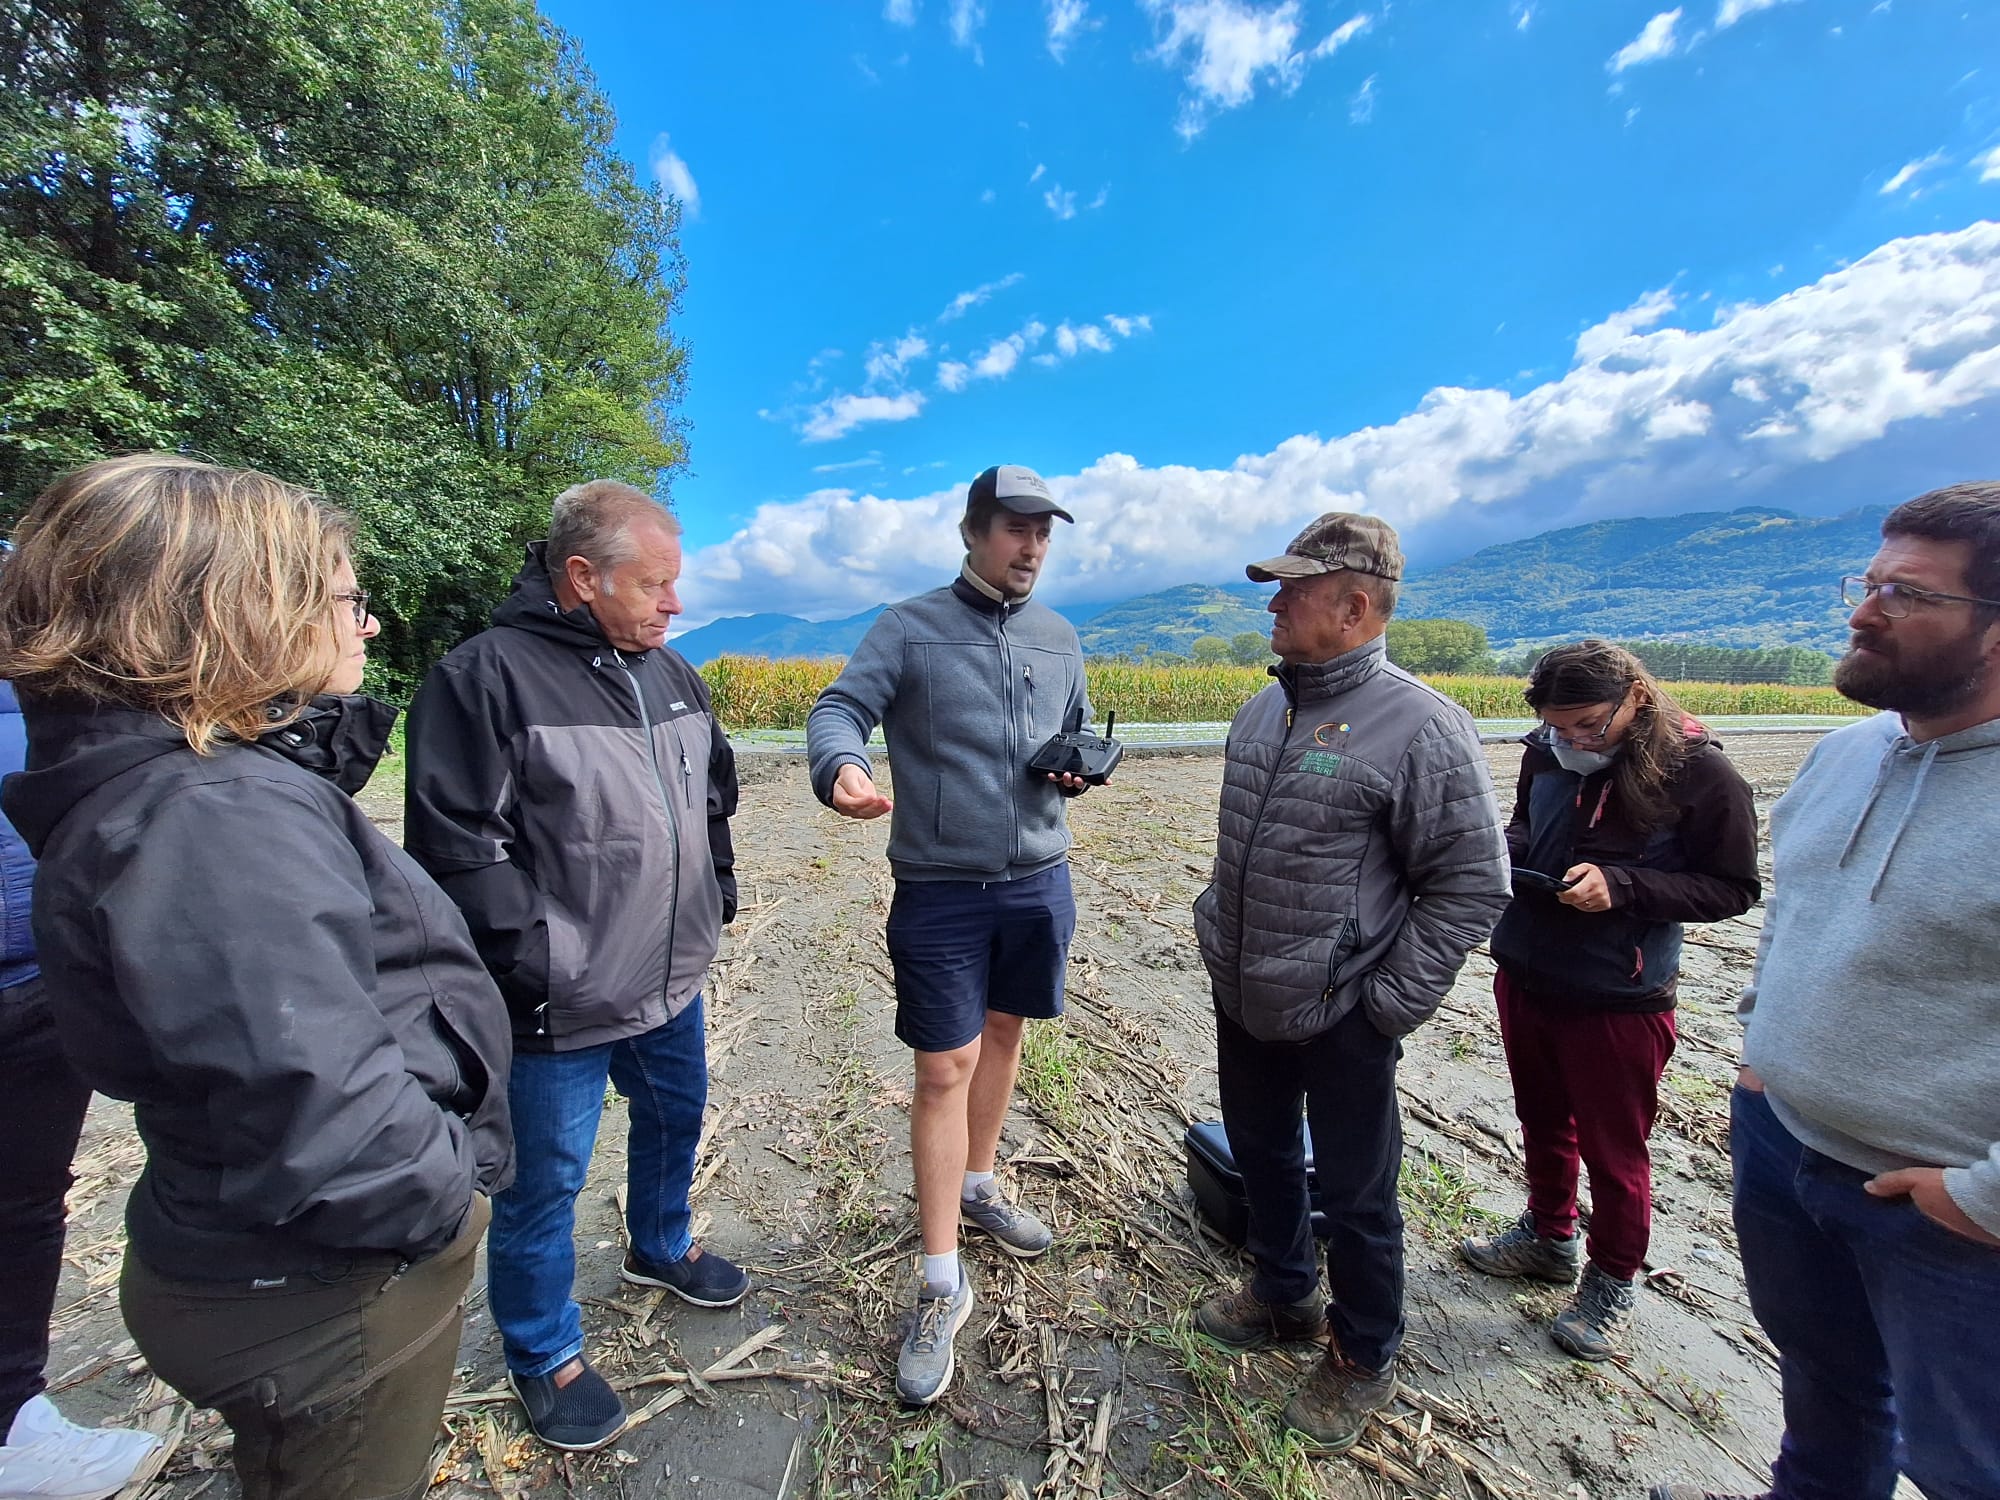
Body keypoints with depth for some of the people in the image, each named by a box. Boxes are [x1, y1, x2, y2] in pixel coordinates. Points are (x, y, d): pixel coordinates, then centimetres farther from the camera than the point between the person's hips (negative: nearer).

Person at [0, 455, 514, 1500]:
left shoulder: (195, 779, -1)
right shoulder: (218, 821, -32)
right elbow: (323, 1124, -36)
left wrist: (331, 711, -1)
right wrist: (449, 1194, -19)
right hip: (330, 1304, -9)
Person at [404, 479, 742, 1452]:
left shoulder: (668, 671, 6)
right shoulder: (487, 676, -16)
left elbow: (713, 794, 16)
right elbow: (459, 843, -19)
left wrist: (717, 892, 13)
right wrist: (531, 965, -19)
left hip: (672, 981, 7)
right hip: (562, 1008, -7)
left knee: (675, 1118, 26)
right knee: (545, 1182, 13)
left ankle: (662, 1249, 54)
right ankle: (543, 1355, 39)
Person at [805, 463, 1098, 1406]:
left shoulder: (1059, 638, 10)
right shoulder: (909, 627, -5)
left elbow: (1083, 729, 20)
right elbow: (839, 708, -12)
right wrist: (840, 764, -35)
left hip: (1038, 883, 6)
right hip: (940, 890, -5)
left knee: (1002, 1034, 20)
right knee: (945, 1068, 0)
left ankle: (976, 1188, 45)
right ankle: (942, 1284, 18)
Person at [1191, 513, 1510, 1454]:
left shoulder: (1421, 727, -19)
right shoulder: (1261, 710, 4)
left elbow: (1472, 887, -16)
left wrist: (1390, 1006, -15)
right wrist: (1218, 930, 12)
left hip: (1340, 1018, -7)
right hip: (1242, 1001, 7)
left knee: (1354, 1196, 15)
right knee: (1261, 1155, 25)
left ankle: (1364, 1360, 42)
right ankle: (1282, 1295, 51)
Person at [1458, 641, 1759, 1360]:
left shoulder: (1700, 774, -16)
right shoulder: (1548, 754, -3)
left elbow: (1733, 889, -10)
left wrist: (1620, 885, -25)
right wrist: (1506, 847, -9)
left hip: (1617, 1001, -5)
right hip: (1524, 977, 5)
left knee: (1613, 1149, 15)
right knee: (1543, 1124, 24)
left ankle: (1613, 1280, 38)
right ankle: (1549, 1236, 47)